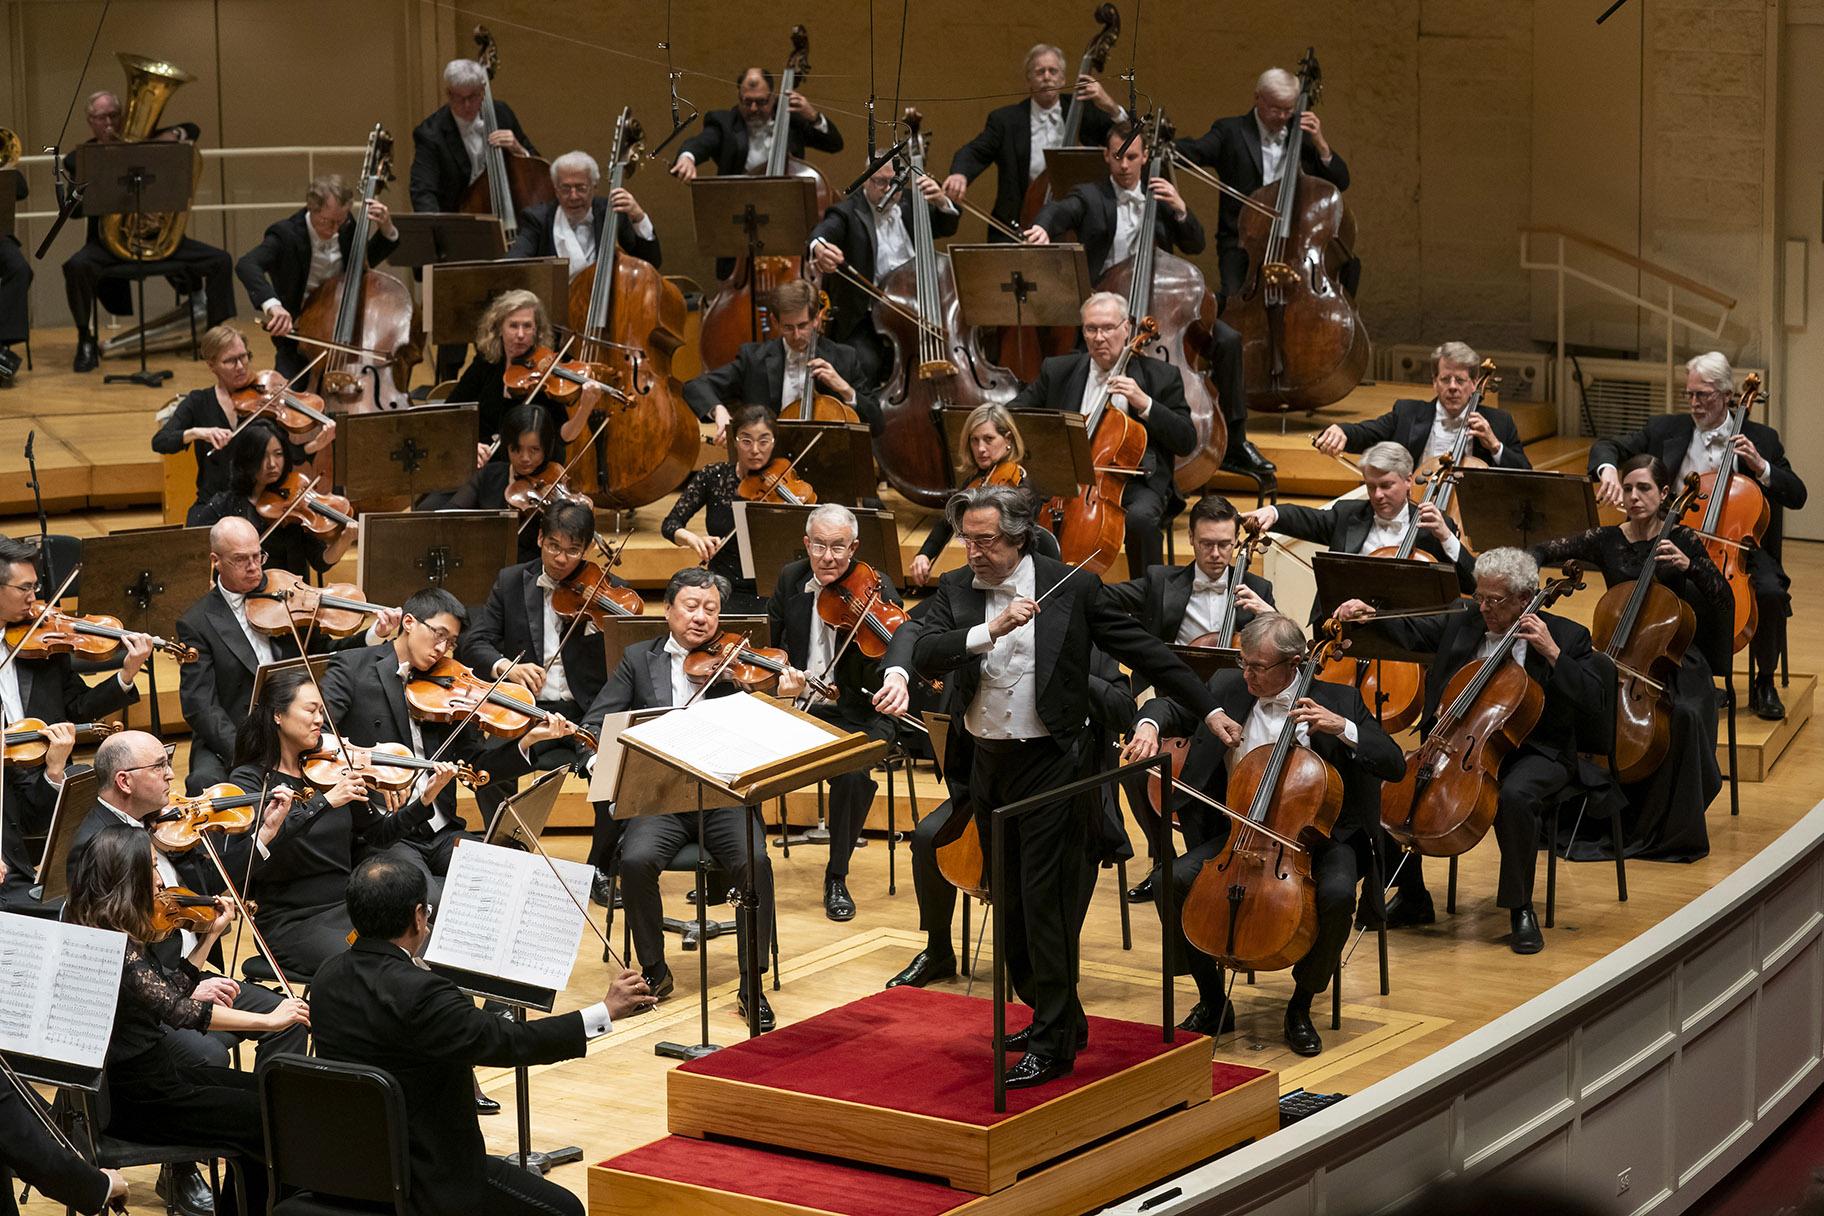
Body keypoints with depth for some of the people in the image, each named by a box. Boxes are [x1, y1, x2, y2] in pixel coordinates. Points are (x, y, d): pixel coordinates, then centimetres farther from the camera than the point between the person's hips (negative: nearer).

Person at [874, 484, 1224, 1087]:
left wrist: (1210, 708, 0)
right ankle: (1056, 1016, 29)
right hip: (985, 762, 5)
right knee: (1010, 902, 14)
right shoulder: (955, 590, 1)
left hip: (1048, 762, -5)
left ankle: (1053, 1043, 0)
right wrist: (989, 631, -32)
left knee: (1046, 901, -7)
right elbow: (919, 645, -17)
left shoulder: (1071, 588, -7)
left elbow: (1142, 650, -1)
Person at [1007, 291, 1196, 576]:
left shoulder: (1161, 376, 4)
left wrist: (1145, 405, -14)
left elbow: (1187, 443, 0)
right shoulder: (1058, 371, 11)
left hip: (1135, 482, -2)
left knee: (1141, 517, -36)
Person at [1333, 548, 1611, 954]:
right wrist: (1369, 614, -4)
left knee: (1515, 796, -38)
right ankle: (1413, 899, 2)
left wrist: (1552, 653, -20)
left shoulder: (1566, 636, -4)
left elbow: (1594, 700, -12)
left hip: (1534, 752, -4)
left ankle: (1521, 909, -18)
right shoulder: (1461, 623, 9)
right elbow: (1410, 631, 15)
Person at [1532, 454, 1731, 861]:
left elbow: (1724, 599, -6)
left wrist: (1687, 565, -22)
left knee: (1683, 716, -33)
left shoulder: (1681, 541, 0)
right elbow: (1547, 551, -3)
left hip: (1673, 657, -2)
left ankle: (1671, 830, -17)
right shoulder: (1606, 540, 5)